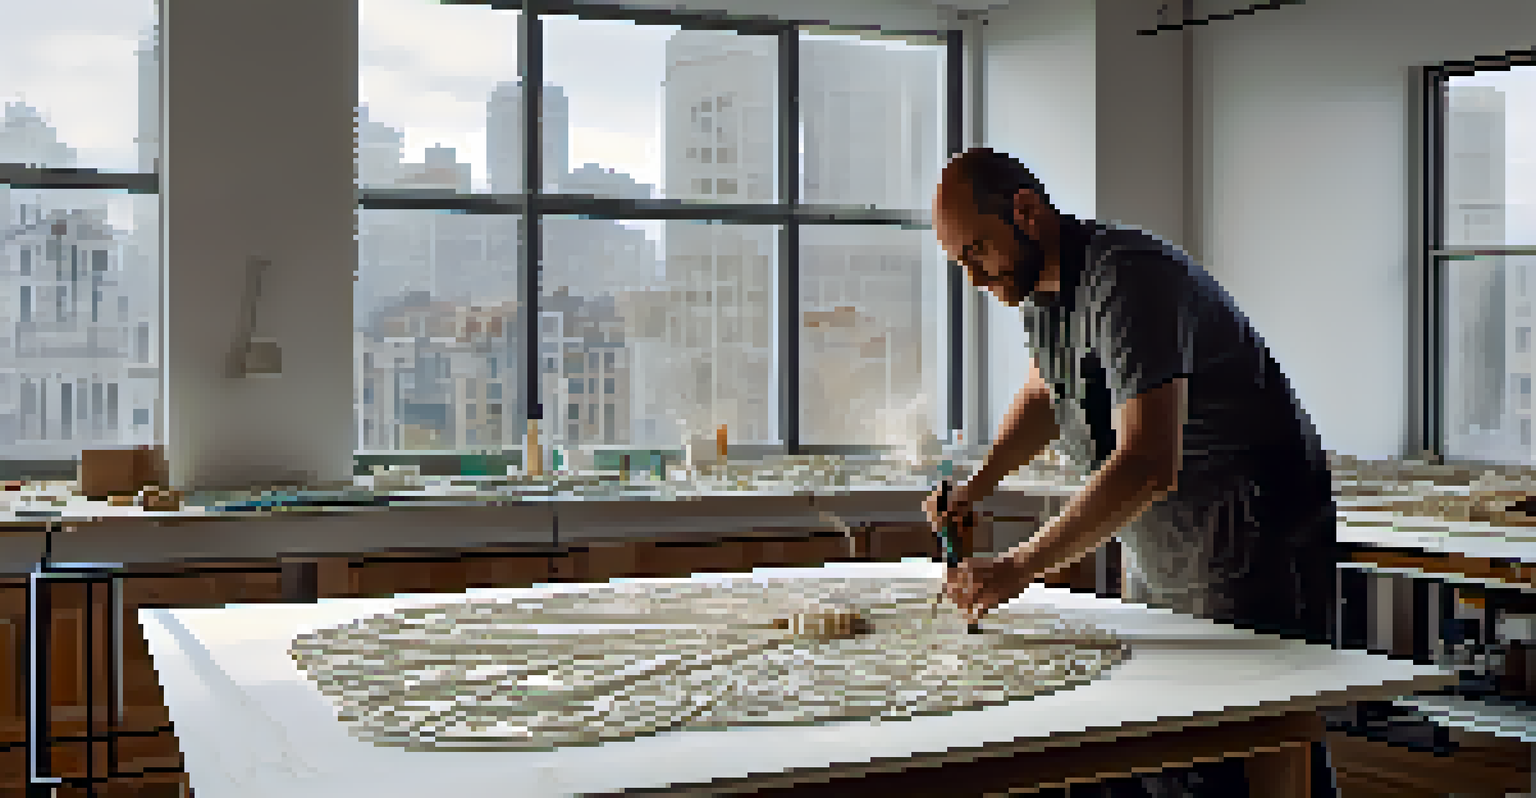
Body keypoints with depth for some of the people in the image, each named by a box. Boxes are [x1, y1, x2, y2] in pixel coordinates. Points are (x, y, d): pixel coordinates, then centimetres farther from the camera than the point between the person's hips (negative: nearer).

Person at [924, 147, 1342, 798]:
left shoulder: (1127, 280, -25)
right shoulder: (1037, 286, 5)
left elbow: (1148, 467, -35)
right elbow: (1043, 396, 25)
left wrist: (1018, 568, -34)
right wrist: (975, 487, 9)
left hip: (1255, 554, -9)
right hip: (1155, 561, 9)